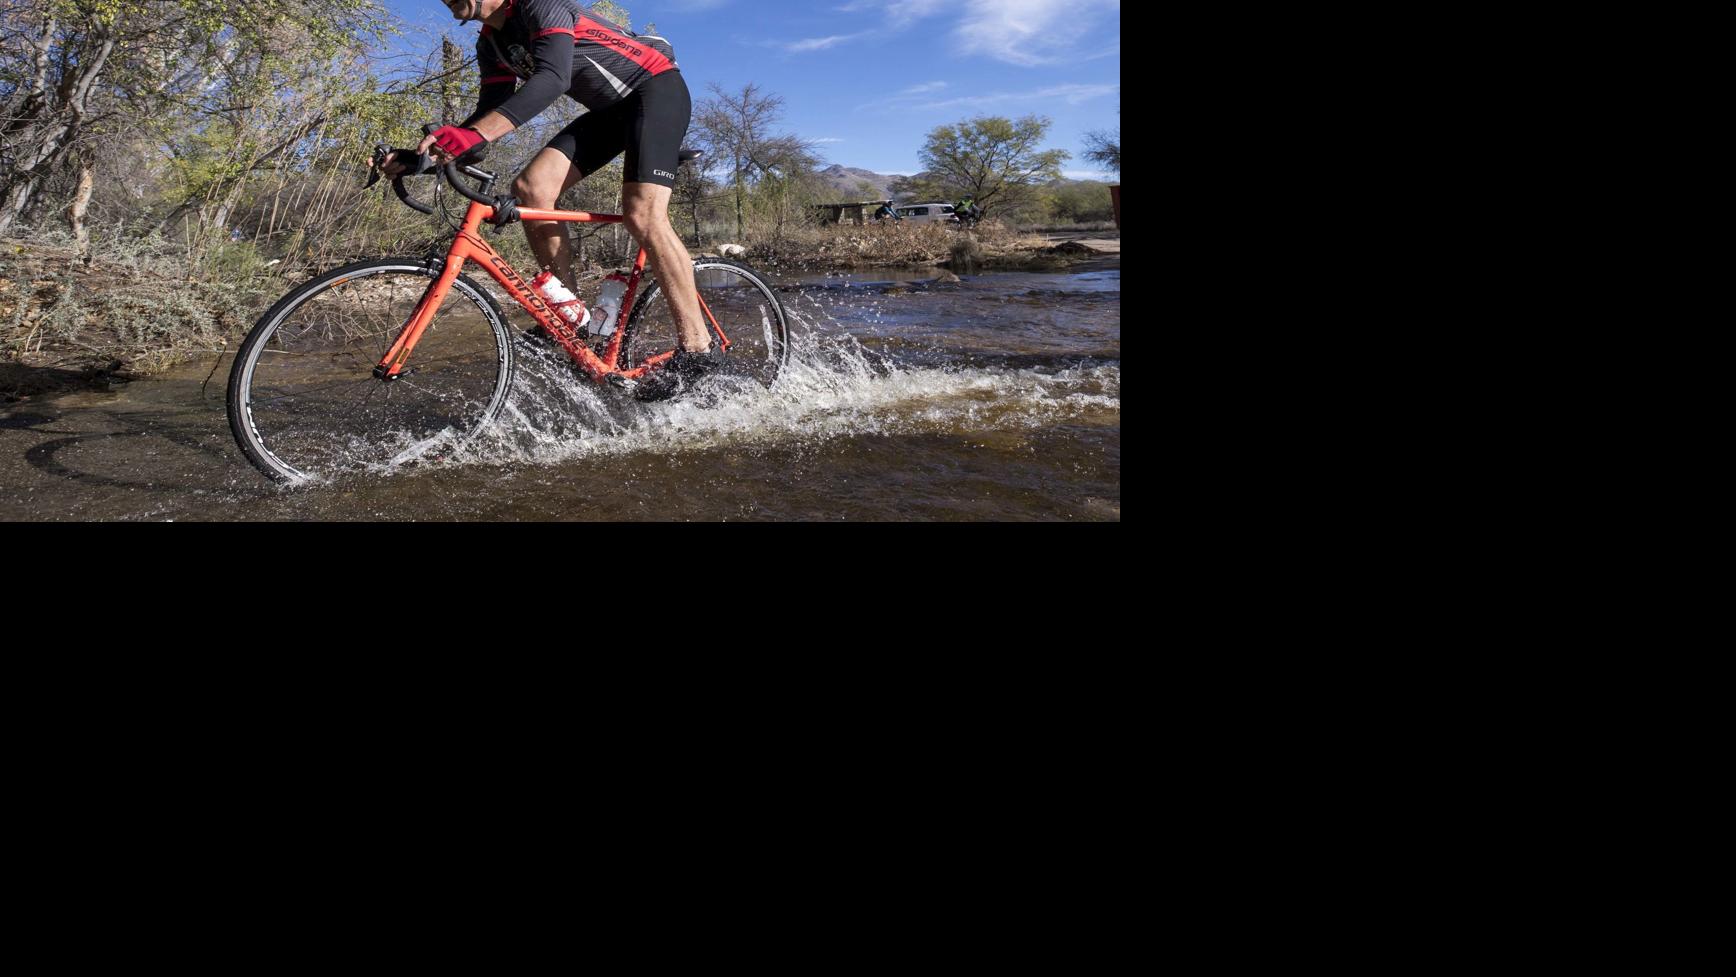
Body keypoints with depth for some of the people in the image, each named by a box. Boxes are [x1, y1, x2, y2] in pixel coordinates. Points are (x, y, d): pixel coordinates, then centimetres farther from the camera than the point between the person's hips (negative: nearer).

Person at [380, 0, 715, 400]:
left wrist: (473, 133, -50)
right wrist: (424, 152, -13)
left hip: (658, 87, -8)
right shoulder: (491, 44, 6)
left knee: (642, 213, -26)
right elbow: (493, 113, 2)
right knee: (530, 188, -10)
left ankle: (698, 348, -22)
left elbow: (552, 78, -38)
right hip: (610, 108, 8)